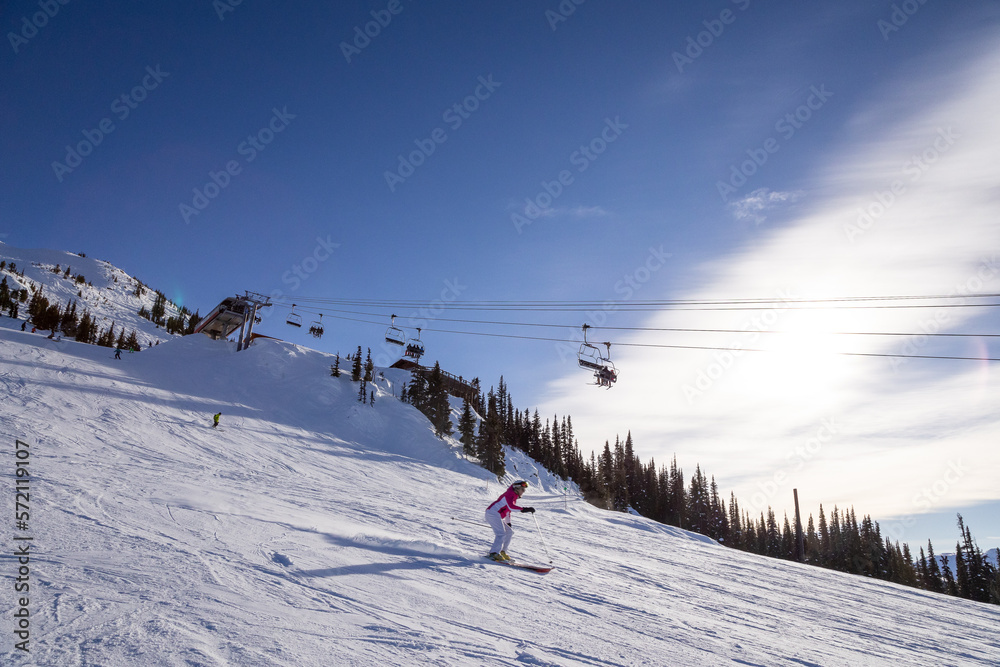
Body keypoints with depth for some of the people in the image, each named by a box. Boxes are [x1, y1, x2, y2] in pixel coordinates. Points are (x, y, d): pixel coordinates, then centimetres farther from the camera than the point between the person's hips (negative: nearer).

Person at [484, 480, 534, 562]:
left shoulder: (514, 497, 22)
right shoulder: (510, 493, -8)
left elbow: (508, 509, 31)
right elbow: (510, 506, -26)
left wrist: (508, 523, 30)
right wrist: (524, 509, -31)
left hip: (497, 516, 10)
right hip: (493, 513, -10)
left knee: (509, 532, 10)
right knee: (501, 533, -21)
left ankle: (502, 551, 7)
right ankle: (494, 553, -26)